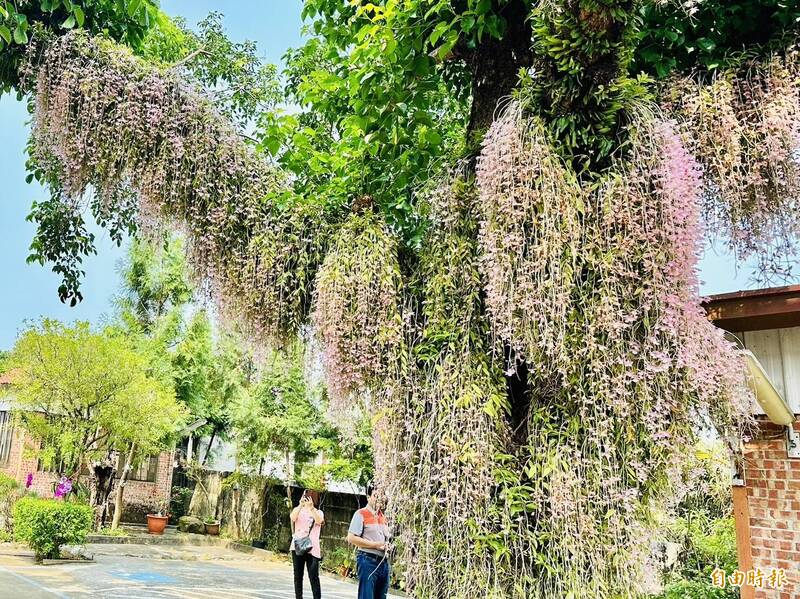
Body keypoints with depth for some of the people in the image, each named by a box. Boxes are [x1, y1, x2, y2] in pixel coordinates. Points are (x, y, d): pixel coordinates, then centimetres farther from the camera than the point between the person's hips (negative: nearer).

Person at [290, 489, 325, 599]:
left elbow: (319, 521, -18)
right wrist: (300, 505, -27)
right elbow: (292, 518, -13)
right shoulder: (298, 510, 9)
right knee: (298, 576, 8)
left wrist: (311, 507, -30)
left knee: (314, 577, -7)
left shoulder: (318, 512, 5)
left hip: (312, 548, -2)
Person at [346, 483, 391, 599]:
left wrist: (387, 545, 3)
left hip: (383, 562, 7)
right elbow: (351, 538, -14)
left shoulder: (382, 516, 16)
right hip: (368, 560, -7)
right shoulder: (361, 514, -6)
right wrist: (375, 545, -16)